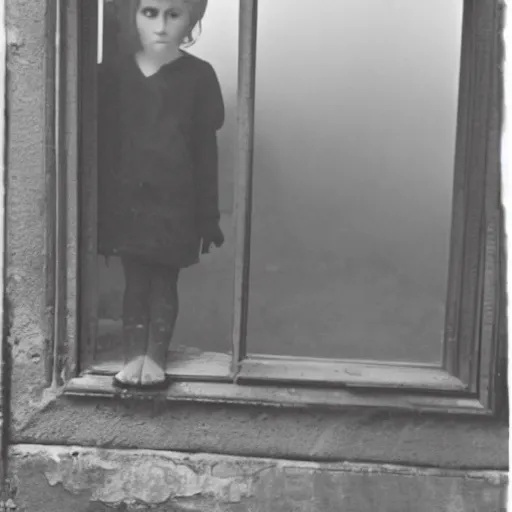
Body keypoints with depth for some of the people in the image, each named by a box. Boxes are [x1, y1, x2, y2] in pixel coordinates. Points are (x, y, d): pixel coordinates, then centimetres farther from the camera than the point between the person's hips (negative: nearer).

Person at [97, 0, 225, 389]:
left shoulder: (199, 75, -3)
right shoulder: (113, 73, 1)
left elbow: (207, 150, -1)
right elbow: (103, 142, 5)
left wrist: (209, 213, -1)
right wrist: (101, 205, 3)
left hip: (175, 199, -1)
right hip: (127, 197, 2)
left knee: (165, 280, 7)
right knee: (135, 279, 8)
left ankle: (156, 356, 19)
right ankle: (134, 355, 18)